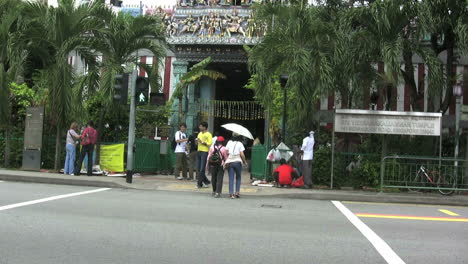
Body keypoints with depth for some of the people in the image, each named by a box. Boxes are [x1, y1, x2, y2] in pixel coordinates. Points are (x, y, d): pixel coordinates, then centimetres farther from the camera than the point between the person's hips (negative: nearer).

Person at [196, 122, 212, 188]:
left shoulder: (208, 134, -5)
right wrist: (197, 141, 4)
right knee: (198, 168, 8)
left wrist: (202, 142, -18)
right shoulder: (199, 134, 18)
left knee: (202, 169, -6)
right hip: (199, 151, 8)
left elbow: (210, 144, -14)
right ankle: (206, 181, 20)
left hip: (205, 152, -8)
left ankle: (199, 183, -1)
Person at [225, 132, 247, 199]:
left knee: (231, 178, 3)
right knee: (238, 178, 14)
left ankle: (231, 193, -4)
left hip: (229, 162, 2)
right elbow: (242, 154, -6)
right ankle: (237, 192, 5)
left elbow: (226, 152, 3)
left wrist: (226, 160, 9)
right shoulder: (240, 144, 0)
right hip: (238, 162, -2)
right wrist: (244, 162, 6)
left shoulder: (229, 142, 8)